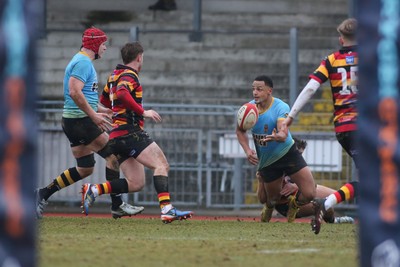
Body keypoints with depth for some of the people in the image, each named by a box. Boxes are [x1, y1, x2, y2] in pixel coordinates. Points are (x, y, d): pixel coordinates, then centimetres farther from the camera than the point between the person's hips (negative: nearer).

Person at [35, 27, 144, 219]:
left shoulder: (83, 62, 20)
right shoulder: (83, 62, -13)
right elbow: (74, 92, -25)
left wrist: (103, 110, 21)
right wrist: (94, 115, -24)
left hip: (74, 121, 10)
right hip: (80, 120, -10)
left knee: (85, 169, 11)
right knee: (113, 156, -8)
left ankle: (44, 194, 11)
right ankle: (117, 206, -7)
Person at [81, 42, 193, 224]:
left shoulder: (115, 75, 22)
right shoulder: (129, 75, -7)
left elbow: (104, 100, 35)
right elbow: (122, 94, -28)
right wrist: (143, 112, -23)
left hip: (116, 137, 9)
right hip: (130, 132, -9)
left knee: (136, 183, 6)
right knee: (161, 165, -17)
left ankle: (94, 190, -3)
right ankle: (167, 209, -33)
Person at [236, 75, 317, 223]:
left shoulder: (281, 107, -22)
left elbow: (284, 134, -37)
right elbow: (240, 131, 8)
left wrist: (276, 137, -61)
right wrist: (247, 150, -8)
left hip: (288, 153, -3)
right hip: (266, 161, 3)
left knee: (309, 194, -12)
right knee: (273, 199, 9)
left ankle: (293, 204, 23)